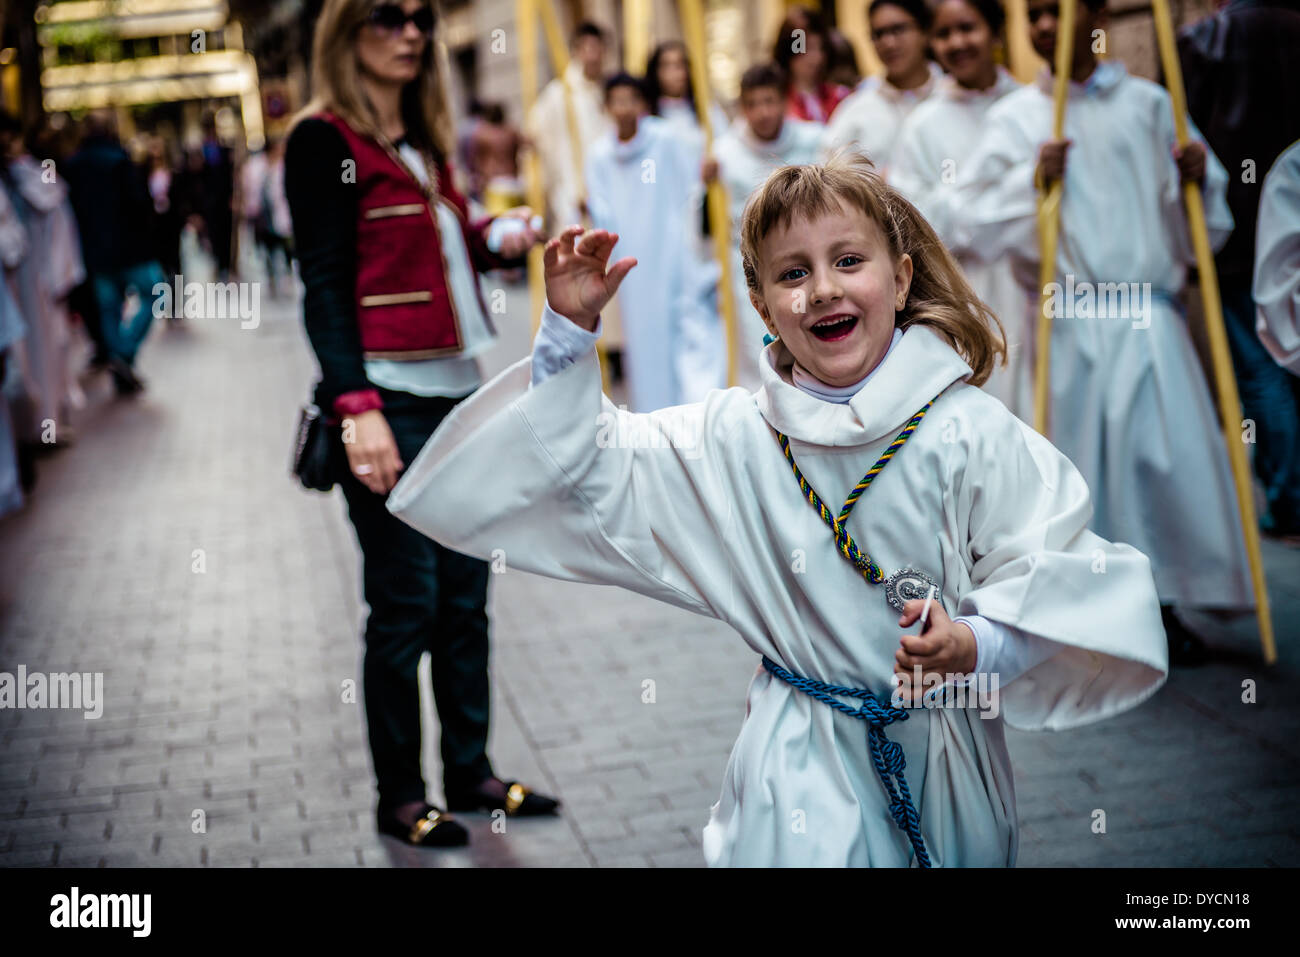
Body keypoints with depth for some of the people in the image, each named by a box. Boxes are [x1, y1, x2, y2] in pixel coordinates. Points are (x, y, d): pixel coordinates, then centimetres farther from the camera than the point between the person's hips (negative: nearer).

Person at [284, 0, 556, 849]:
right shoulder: (323, 139, -4)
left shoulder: (423, 138, 18)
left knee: (465, 596, 11)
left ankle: (471, 770, 22)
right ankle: (400, 796, 12)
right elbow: (325, 283, -11)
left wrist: (496, 240, 3)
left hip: (459, 393, 7)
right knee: (406, 606, -1)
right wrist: (356, 406, -20)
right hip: (390, 400, -7)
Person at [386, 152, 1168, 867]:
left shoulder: (970, 431, -12)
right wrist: (571, 330, -6)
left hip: (946, 768, 0)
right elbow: (595, 472, 2)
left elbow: (1058, 568, -13)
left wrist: (974, 646, -31)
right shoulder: (733, 439, -4)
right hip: (800, 769, 1)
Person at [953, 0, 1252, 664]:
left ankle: (1161, 604, 13)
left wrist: (1200, 178, -6)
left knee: (1172, 453, -3)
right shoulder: (1014, 118, 4)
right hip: (1070, 323, -1)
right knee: (1086, 456, 2)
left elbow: (1199, 214, 14)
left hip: (1148, 316, 1)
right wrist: (1031, 181, -14)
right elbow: (978, 229, -2)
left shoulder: (1148, 103, 8)